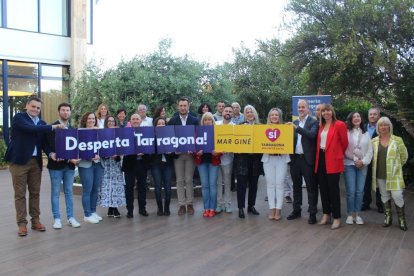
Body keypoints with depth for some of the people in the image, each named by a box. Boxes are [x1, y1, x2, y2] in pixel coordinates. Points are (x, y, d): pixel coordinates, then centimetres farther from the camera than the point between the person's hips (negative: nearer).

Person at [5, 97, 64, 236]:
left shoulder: (42, 123, 12)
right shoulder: (19, 117, -4)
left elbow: (43, 142, 9)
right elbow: (31, 128, -22)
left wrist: (51, 153, -10)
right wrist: (53, 127, -21)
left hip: (36, 161, 5)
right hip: (19, 160, -5)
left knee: (35, 193, 10)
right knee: (20, 193, 2)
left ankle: (35, 220, 20)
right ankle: (22, 223, 10)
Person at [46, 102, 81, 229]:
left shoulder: (73, 129, 11)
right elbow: (50, 145, -10)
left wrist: (74, 159, -5)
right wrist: (52, 155, -21)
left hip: (69, 165, 4)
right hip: (56, 164, -4)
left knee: (69, 192, 9)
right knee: (55, 192, 3)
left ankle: (70, 217, 15)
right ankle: (57, 219, 11)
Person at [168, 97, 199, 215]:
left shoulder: (195, 120, 2)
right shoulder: (172, 120, 3)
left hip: (190, 153, -1)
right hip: (177, 154, 1)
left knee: (189, 180, 4)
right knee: (180, 181, 5)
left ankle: (190, 204, 13)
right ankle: (181, 205, 12)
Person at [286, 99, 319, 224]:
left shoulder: (313, 122, -3)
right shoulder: (294, 123, 13)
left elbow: (312, 135, -20)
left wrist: (297, 127, -24)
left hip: (307, 159, -5)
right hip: (295, 158, 5)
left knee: (311, 186, 2)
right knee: (296, 186, 14)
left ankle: (312, 213, 9)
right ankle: (296, 210, 25)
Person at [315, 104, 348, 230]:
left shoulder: (339, 125, -6)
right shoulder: (321, 126, 13)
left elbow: (344, 143, -1)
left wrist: (338, 155, 10)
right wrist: (318, 156, 9)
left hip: (333, 161, -6)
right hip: (321, 159, 6)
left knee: (333, 189, -3)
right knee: (323, 188, 11)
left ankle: (337, 218, 6)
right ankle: (326, 214, 23)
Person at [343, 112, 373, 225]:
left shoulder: (366, 134, 13)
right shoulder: (346, 132, 0)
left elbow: (370, 151, 9)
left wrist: (363, 161, -5)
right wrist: (355, 160, -7)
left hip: (362, 165, 3)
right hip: (349, 164, -3)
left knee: (360, 191, 2)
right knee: (351, 191, -6)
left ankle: (357, 214, 12)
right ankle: (350, 214, 6)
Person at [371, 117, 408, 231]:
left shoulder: (397, 140, -3)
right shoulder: (374, 141, 3)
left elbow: (404, 156, 4)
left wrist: (396, 166, 8)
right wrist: (379, 166, 8)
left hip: (394, 174, -3)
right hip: (380, 175, 3)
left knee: (397, 196, -6)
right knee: (385, 196, 12)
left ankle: (402, 220, 12)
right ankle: (388, 217, 25)